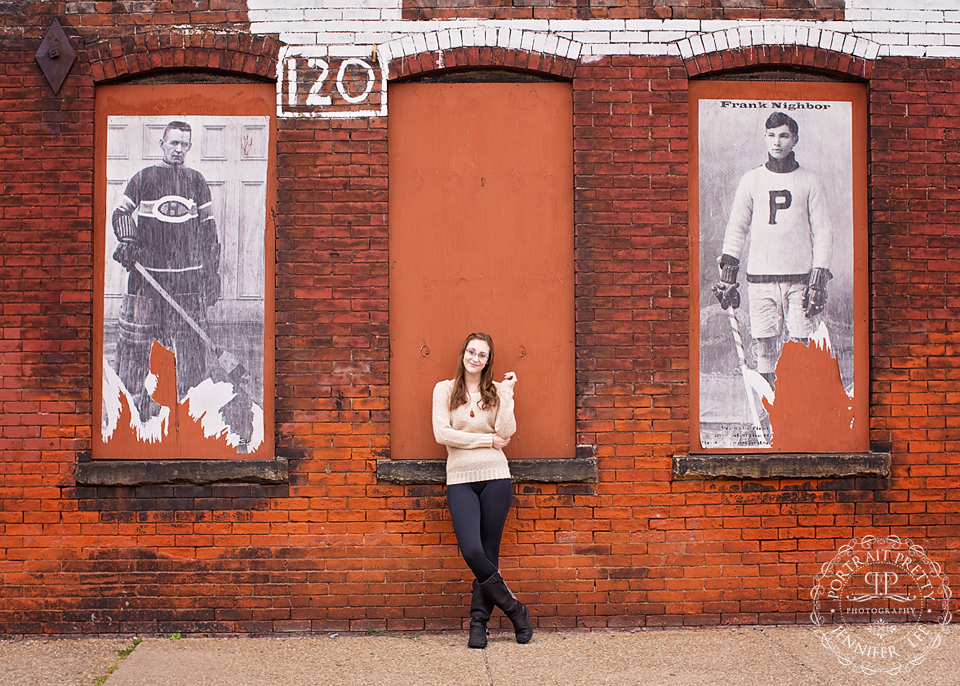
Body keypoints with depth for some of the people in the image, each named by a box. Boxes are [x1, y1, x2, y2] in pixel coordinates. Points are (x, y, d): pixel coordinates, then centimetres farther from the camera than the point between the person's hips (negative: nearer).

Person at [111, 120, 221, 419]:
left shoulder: (197, 182, 12)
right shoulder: (143, 178, 7)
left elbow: (208, 230, 14)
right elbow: (121, 214, 13)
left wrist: (212, 274, 10)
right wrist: (127, 242, -7)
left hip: (188, 277, 1)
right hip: (147, 274, -1)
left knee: (191, 343, 1)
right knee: (135, 340, -2)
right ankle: (133, 404, 9)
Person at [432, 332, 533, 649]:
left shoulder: (497, 391, 9)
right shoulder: (445, 390, 7)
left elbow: (506, 433, -3)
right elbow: (442, 433, -5)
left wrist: (506, 396, -5)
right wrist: (487, 439, -5)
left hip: (495, 477, 1)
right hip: (460, 479, -1)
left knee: (489, 554, 2)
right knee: (472, 552, -13)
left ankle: (479, 622, 14)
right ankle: (515, 610, 6)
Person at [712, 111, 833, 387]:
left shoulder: (809, 182, 7)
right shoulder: (751, 180, 9)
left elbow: (823, 232, 6)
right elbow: (736, 227, 12)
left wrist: (820, 277, -3)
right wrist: (728, 271, 4)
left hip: (799, 277, -1)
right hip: (760, 278, 1)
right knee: (765, 347, 1)